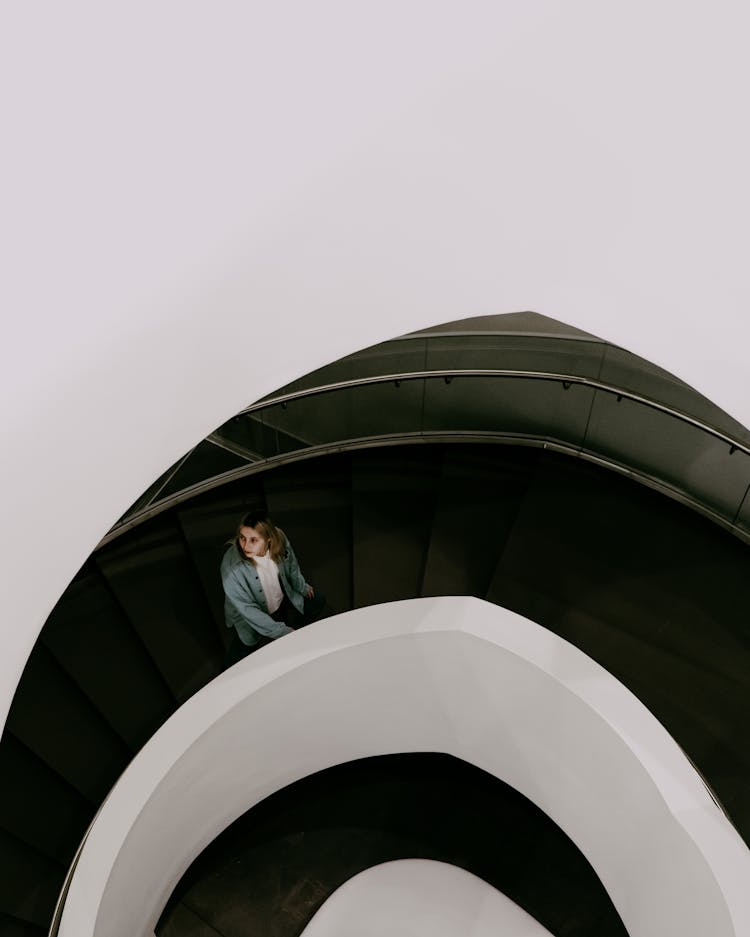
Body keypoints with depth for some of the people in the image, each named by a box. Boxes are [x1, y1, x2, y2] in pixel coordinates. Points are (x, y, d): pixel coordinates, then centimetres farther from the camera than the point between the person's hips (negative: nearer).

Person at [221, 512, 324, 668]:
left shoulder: (279, 539, -25)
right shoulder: (231, 566, -38)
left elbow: (291, 565, -1)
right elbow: (247, 609, -27)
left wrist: (302, 588, 18)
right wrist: (281, 631, -23)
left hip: (283, 602, 5)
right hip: (252, 618, -5)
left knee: (317, 601, 12)